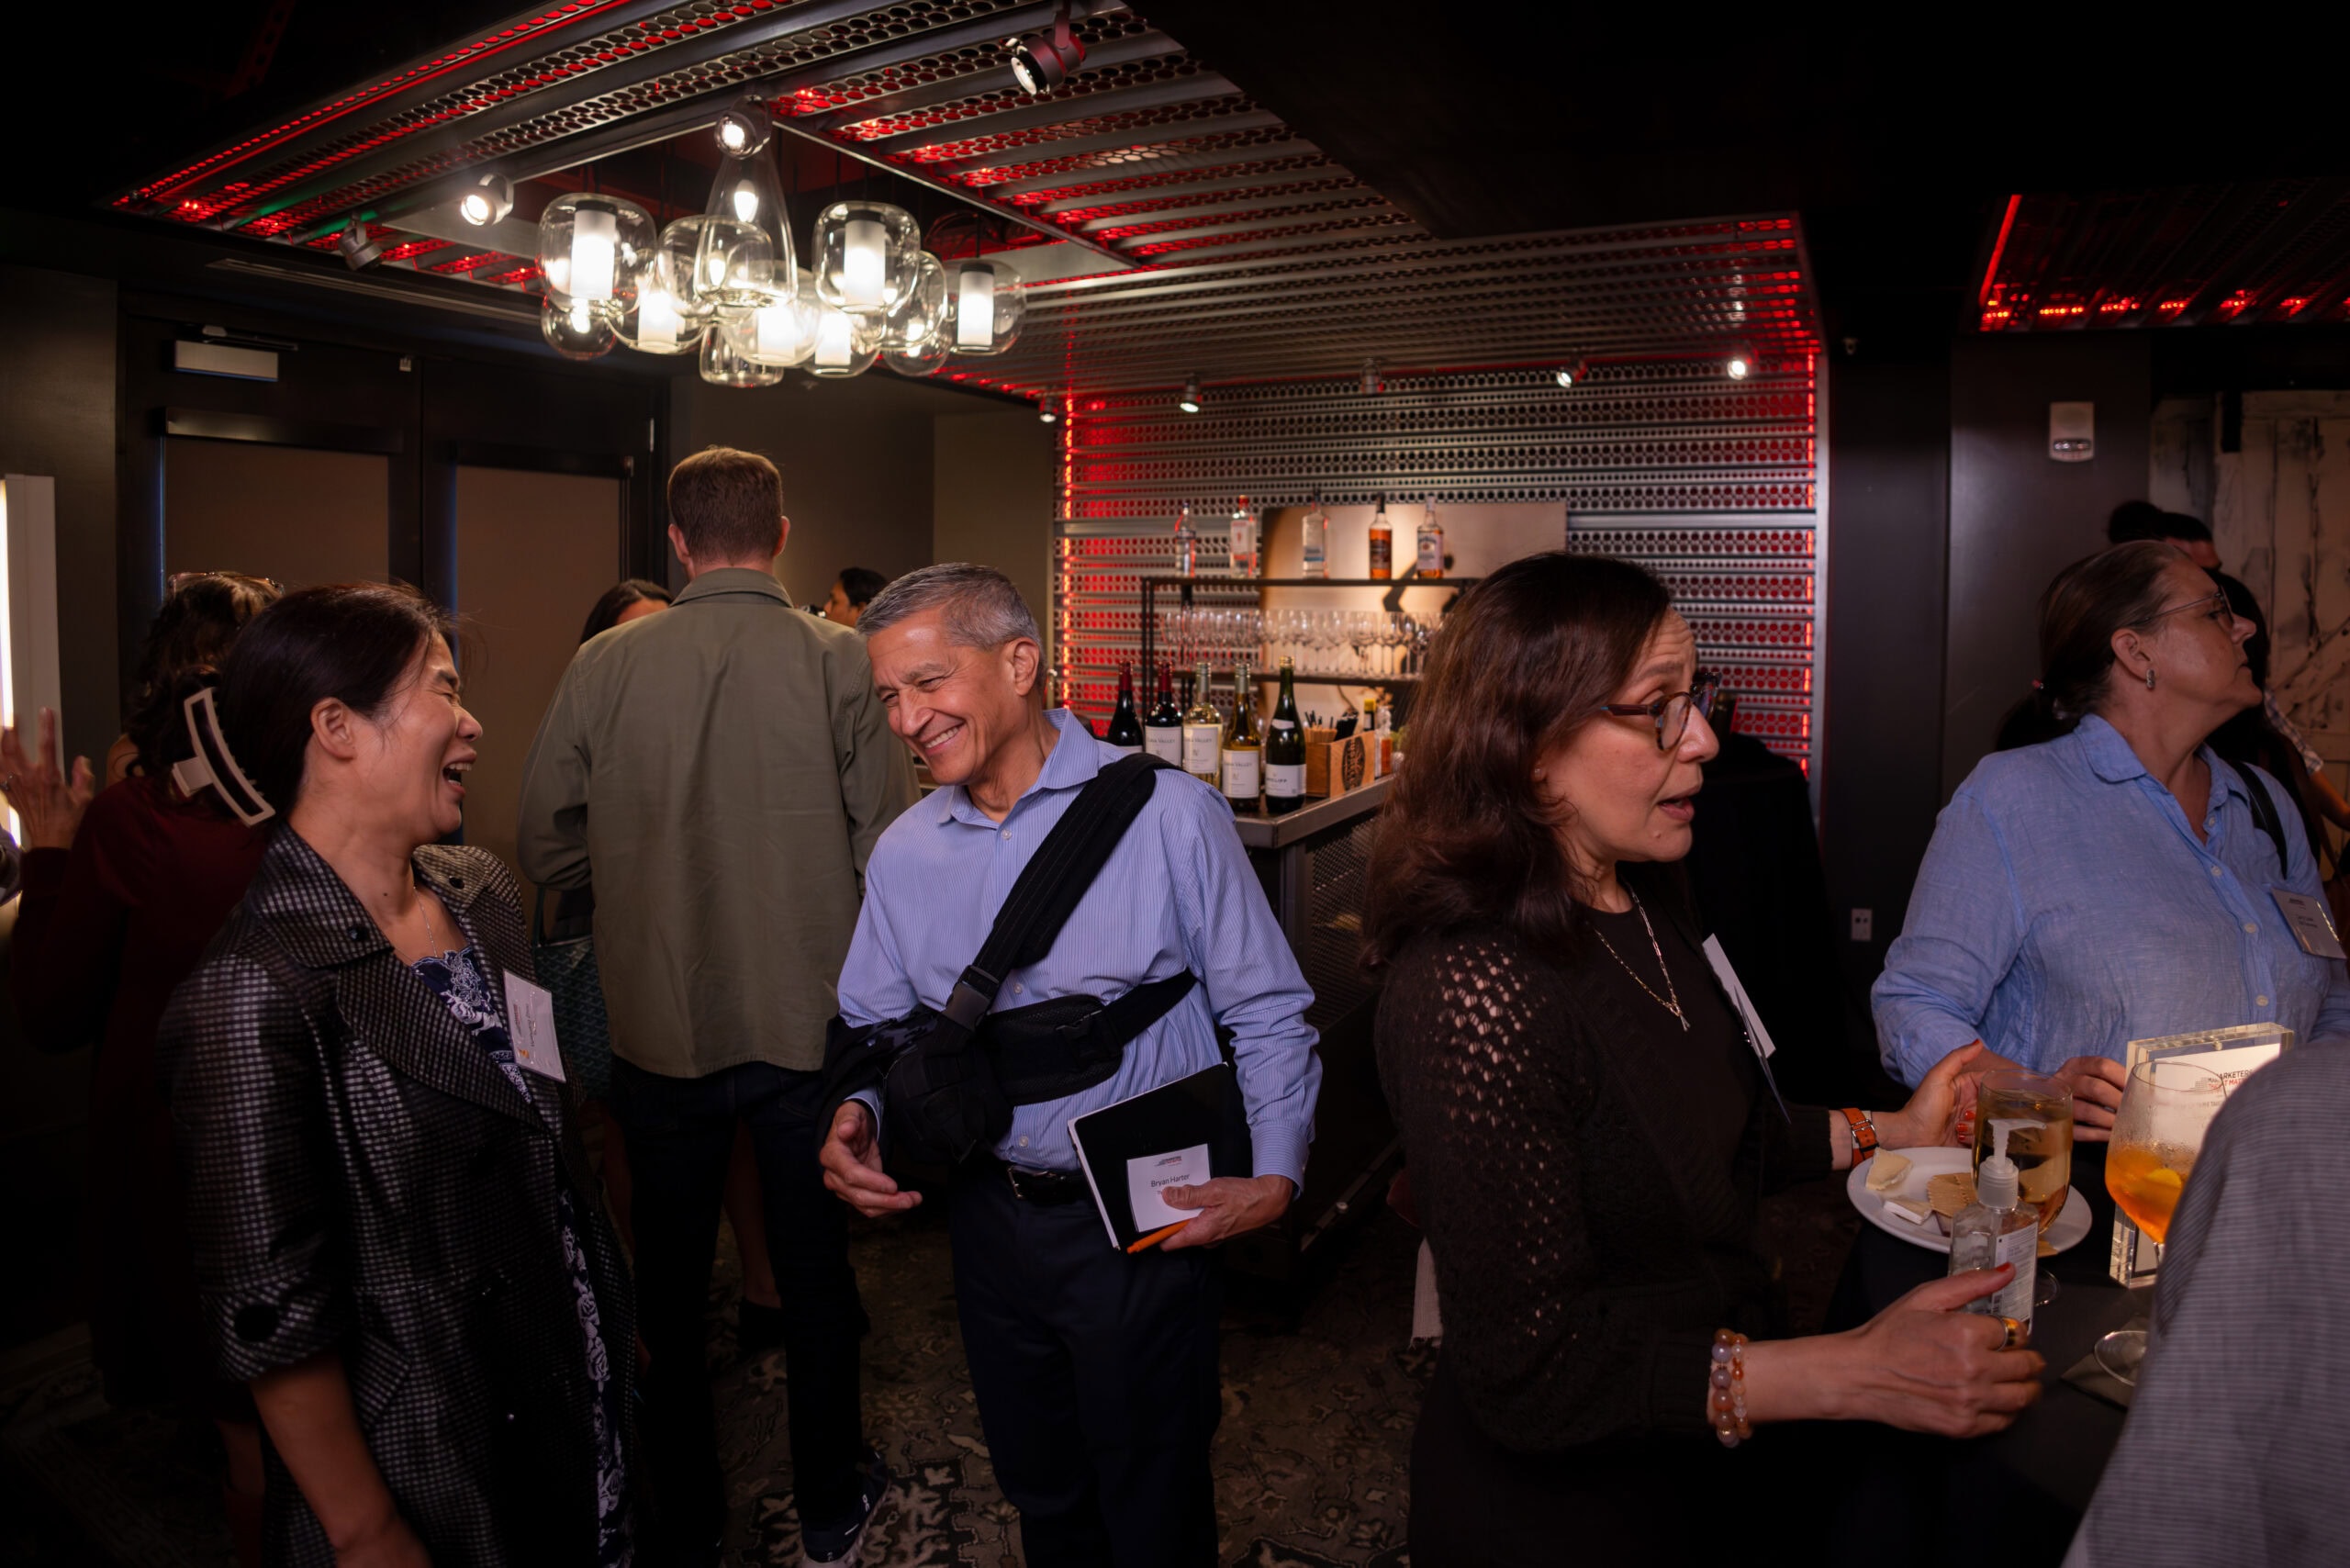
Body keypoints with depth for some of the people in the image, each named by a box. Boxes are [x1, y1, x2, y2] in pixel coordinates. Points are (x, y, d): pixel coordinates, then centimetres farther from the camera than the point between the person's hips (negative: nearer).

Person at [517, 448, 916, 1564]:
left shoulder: (605, 666, -8)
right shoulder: (839, 662, -12)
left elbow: (545, 848, -3)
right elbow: (893, 846, -12)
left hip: (659, 1029, 1)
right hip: (808, 1022, 0)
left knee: (671, 1281, 19)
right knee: (815, 1273, 18)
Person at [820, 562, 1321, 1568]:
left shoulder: (1169, 816, -14)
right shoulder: (904, 853, 1)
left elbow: (1267, 1015, -10)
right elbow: (874, 1026, 11)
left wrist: (1273, 1176, -18)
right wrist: (854, 1118, -9)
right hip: (989, 1216, 5)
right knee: (1038, 1487, 24)